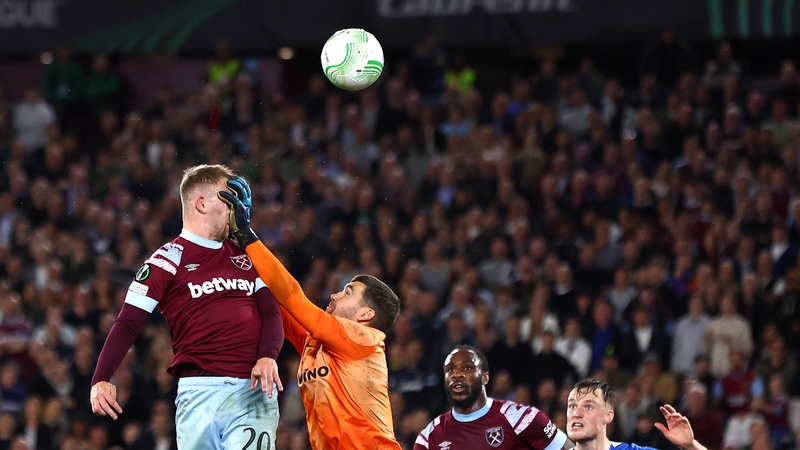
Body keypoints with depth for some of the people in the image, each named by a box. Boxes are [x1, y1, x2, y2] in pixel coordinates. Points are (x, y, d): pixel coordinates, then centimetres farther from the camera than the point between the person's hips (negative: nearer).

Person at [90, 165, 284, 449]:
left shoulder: (245, 256, 19)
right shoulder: (168, 261, 2)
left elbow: (271, 312, 13)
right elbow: (128, 324, -3)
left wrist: (268, 357, -8)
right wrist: (101, 380, -17)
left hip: (254, 391, 3)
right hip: (199, 391, -3)